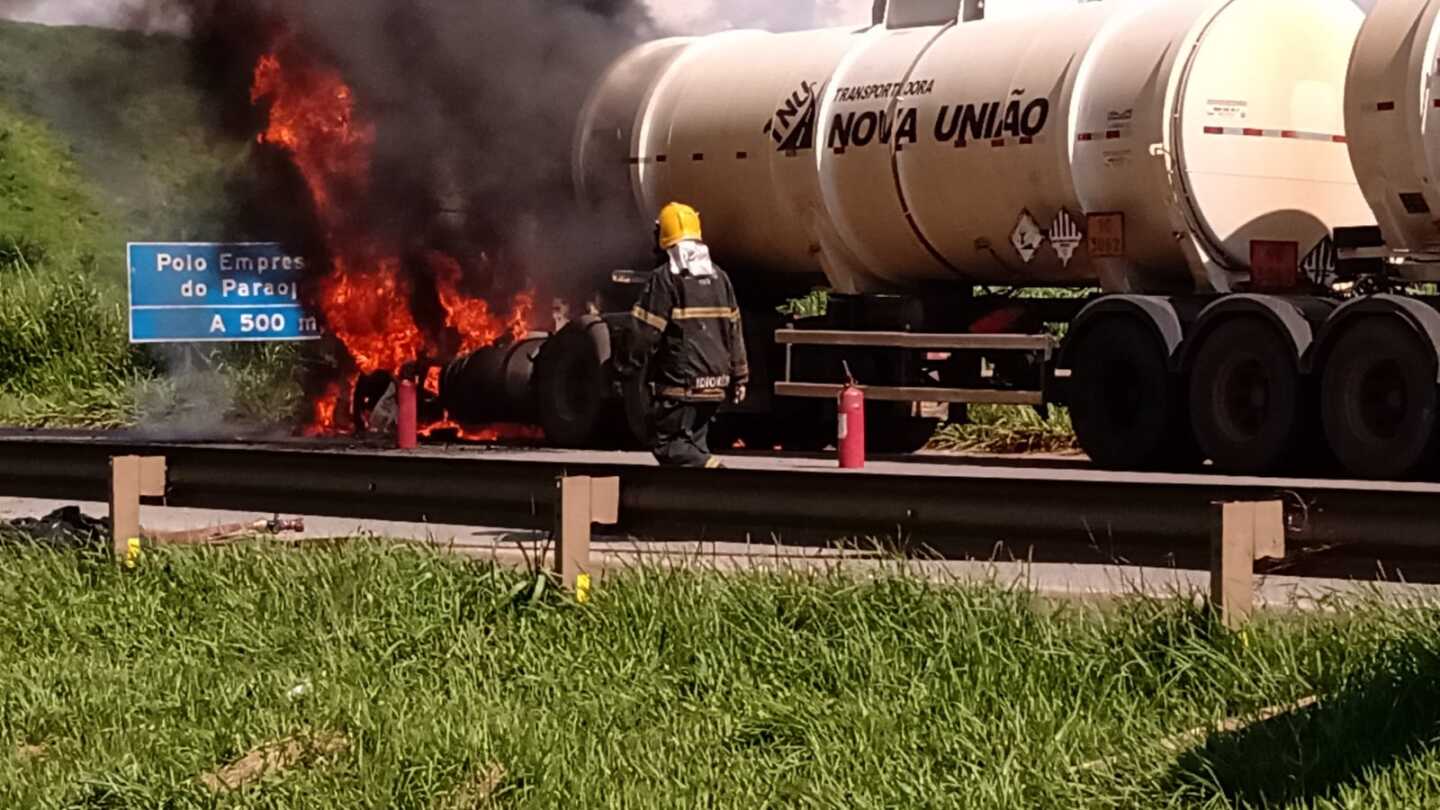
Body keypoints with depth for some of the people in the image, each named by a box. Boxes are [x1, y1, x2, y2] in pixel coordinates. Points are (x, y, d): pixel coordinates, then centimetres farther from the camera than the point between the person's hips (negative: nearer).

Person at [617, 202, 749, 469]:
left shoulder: (665, 279, -11)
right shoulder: (719, 277, 11)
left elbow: (645, 332, -12)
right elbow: (733, 329, 14)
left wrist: (626, 368, -2)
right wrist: (739, 376, 20)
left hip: (681, 384, -7)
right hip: (715, 384, 7)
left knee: (670, 445, -5)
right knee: (694, 444, 15)